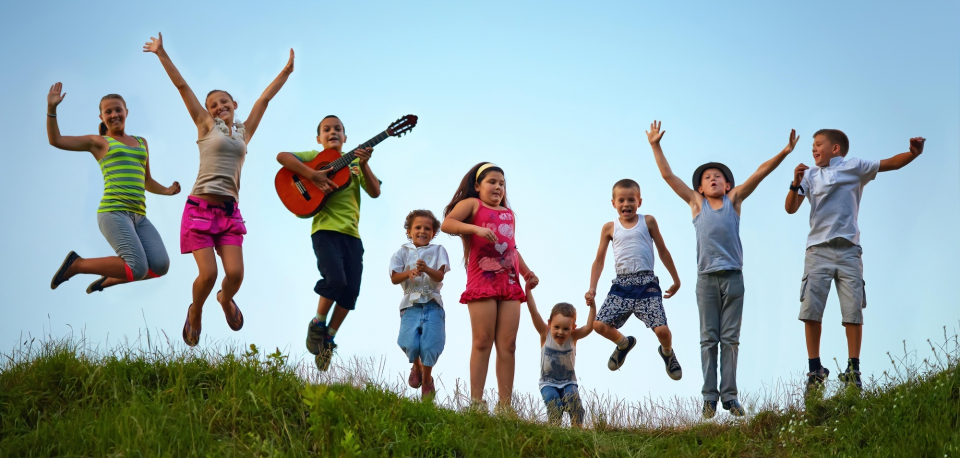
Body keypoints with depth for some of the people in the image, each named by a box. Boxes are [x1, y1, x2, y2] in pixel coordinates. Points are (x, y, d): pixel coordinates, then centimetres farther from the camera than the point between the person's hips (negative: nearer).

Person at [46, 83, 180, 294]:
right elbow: (55, 140, 3)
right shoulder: (99, 142, 11)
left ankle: (107, 280, 11)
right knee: (138, 269, -21)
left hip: (138, 217, 6)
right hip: (113, 212, -6)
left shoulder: (141, 142, 25)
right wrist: (52, 108, -6)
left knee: (160, 266, -14)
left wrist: (167, 191, 22)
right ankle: (77, 264, -1)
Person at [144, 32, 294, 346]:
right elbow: (182, 87, 7)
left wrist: (286, 71, 25)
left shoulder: (244, 131, 17)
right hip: (200, 208, -3)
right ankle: (195, 312, 19)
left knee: (235, 273, -9)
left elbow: (265, 98, 21)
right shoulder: (206, 127, 10)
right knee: (208, 273, -12)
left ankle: (225, 299, 27)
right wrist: (161, 54, 5)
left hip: (229, 211, 3)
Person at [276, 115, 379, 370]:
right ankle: (317, 324, 2)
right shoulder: (315, 157, 7)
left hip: (351, 233, 4)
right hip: (326, 228, -4)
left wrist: (364, 165, -11)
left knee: (351, 290, -2)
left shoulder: (354, 162, 17)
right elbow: (282, 157, -11)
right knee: (336, 279, -23)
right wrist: (313, 175, -20)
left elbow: (375, 192, 5)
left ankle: (328, 339, 13)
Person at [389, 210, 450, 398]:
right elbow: (394, 278, 1)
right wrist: (408, 273, -19)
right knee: (410, 344, -15)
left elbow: (440, 276, -7)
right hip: (411, 304, 0)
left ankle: (427, 379, 16)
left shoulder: (438, 250, 6)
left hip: (432, 304, 0)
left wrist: (427, 269, -27)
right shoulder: (403, 252, 7)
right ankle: (416, 367, 20)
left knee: (430, 344, -10)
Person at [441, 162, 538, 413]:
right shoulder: (472, 204, 6)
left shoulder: (509, 214, 23)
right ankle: (476, 402, -8)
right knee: (483, 342, -8)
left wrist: (526, 272, 17)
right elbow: (446, 224, -9)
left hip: (509, 283, 5)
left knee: (507, 345, 0)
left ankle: (505, 405, -2)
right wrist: (475, 228, -22)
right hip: (482, 279, -5)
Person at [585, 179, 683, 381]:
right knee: (600, 325, -12)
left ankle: (667, 352, 23)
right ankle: (624, 343, 22)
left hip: (646, 283, -2)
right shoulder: (610, 228, 9)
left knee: (662, 330, -15)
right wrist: (592, 288, 4)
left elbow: (663, 251, 13)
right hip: (621, 284, 2)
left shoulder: (648, 222, 6)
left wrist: (676, 279, 17)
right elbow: (599, 260, 13)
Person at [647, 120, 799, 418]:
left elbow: (760, 173, 3)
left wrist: (784, 152, -5)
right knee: (709, 339, 2)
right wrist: (655, 146, 5)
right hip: (706, 278, 0)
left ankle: (729, 395, 4)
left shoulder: (734, 200, 9)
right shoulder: (696, 203, 9)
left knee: (730, 338, 2)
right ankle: (709, 396, 3)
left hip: (733, 276, 0)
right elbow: (668, 175, 8)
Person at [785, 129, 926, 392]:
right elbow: (791, 208, 5)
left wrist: (913, 153, -18)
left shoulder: (854, 167, 7)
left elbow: (890, 164, 0)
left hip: (848, 250, -2)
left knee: (853, 310, -2)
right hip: (818, 250, 2)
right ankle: (815, 370, 2)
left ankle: (853, 370, 2)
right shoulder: (810, 175, 12)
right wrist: (796, 184, -13)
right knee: (810, 310, -4)